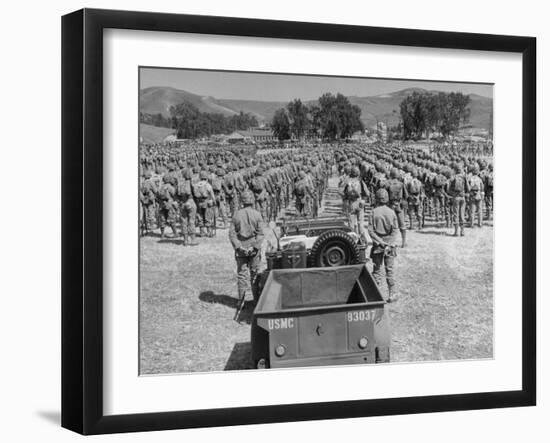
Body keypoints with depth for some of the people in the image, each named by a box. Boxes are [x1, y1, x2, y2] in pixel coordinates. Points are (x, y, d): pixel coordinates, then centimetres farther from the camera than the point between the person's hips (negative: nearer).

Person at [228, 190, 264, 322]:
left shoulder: (236, 215, -2)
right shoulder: (257, 215, -6)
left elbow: (232, 234, -6)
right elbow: (260, 234, -11)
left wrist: (239, 247, -7)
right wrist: (254, 247, -10)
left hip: (241, 249, 1)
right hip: (254, 248, -1)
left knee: (241, 274, 6)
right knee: (255, 274, 10)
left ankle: (241, 300, 4)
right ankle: (256, 299, 16)